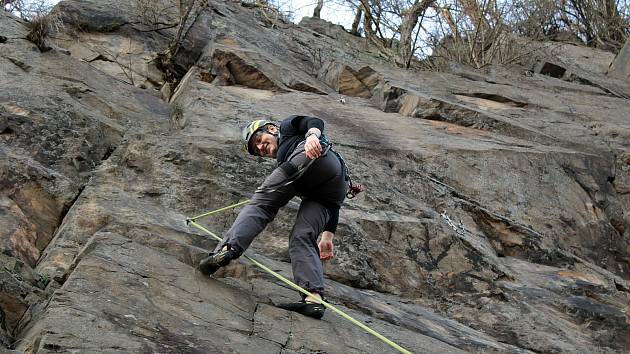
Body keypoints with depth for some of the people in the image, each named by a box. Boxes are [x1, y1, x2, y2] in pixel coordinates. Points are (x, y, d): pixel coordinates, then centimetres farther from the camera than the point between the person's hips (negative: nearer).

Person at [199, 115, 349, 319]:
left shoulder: (288, 127, 32)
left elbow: (316, 122, 7)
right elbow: (331, 202, 35)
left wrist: (312, 135, -16)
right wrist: (328, 236, 25)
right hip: (338, 184, 7)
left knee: (261, 203, -11)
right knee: (301, 239, -5)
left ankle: (227, 249, -33)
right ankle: (314, 298, -26)